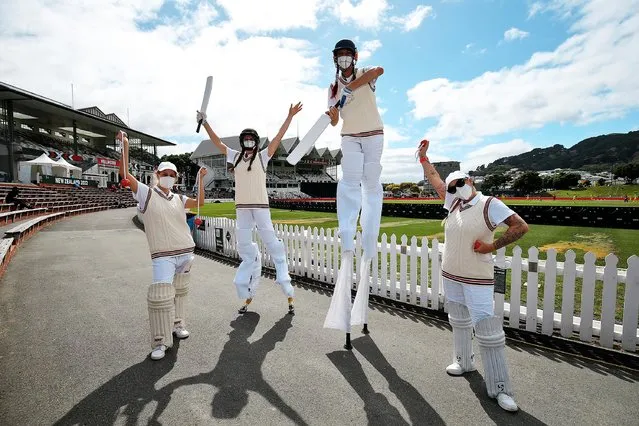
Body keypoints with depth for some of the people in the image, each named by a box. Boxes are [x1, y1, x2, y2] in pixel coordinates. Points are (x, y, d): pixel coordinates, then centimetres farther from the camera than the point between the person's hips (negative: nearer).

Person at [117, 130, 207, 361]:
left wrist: (201, 179, 10)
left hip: (186, 252, 5)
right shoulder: (146, 193, 1)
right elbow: (124, 174, -6)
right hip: (162, 256, -4)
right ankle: (160, 342, 1)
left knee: (179, 292, 14)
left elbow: (200, 202, 18)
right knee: (160, 296, -10)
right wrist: (125, 146, -13)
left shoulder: (178, 199, 12)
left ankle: (177, 324, 31)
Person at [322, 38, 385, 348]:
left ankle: (368, 250, 6)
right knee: (349, 183, -18)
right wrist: (333, 111, -19)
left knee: (371, 185, -1)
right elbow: (334, 121, 3)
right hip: (350, 138, 2)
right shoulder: (333, 87, 12)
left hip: (373, 136, -2)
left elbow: (379, 70, -23)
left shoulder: (365, 74, 2)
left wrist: (353, 85, -32)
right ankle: (347, 246, -26)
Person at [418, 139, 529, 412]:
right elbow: (435, 181, 13)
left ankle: (500, 389, 8)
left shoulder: (489, 204, -13)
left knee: (487, 331, -4)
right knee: (459, 322, 20)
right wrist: (423, 156, 14)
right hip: (450, 275, 7)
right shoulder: (453, 203, 4)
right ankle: (463, 362, 39)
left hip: (477, 279, -6)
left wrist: (492, 246, -18)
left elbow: (521, 227, -18)